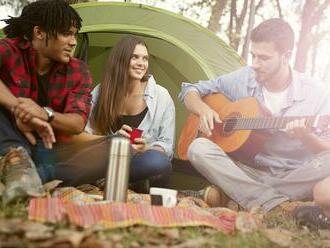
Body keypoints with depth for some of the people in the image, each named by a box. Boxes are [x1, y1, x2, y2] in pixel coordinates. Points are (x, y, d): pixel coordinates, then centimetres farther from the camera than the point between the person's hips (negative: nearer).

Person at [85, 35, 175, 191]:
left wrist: (145, 148, -24)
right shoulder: (100, 93, 0)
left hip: (139, 163, -1)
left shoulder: (161, 96, -4)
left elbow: (166, 143, -3)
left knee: (158, 162, -37)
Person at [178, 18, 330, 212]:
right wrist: (204, 110, -10)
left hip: (293, 178, -2)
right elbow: (190, 91, 12)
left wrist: (306, 136, -25)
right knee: (199, 148, -24)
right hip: (248, 173, 2)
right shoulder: (242, 79, 2)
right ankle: (278, 204, -34)